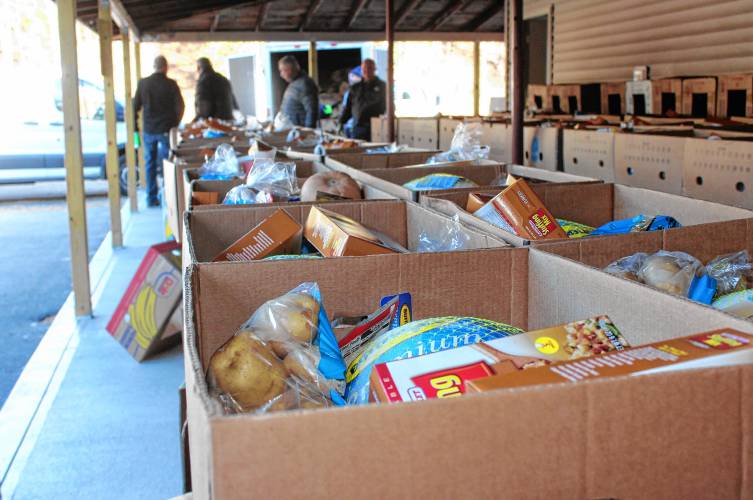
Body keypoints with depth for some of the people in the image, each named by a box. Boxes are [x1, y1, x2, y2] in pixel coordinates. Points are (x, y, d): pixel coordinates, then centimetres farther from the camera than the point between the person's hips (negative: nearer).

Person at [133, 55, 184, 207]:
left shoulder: (143, 83, 0)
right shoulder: (170, 84, -8)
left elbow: (135, 106, 4)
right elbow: (180, 106, -7)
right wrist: (175, 123, 8)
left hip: (149, 130, 3)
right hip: (166, 130, -2)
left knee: (150, 164, 10)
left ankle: (151, 198, 11)